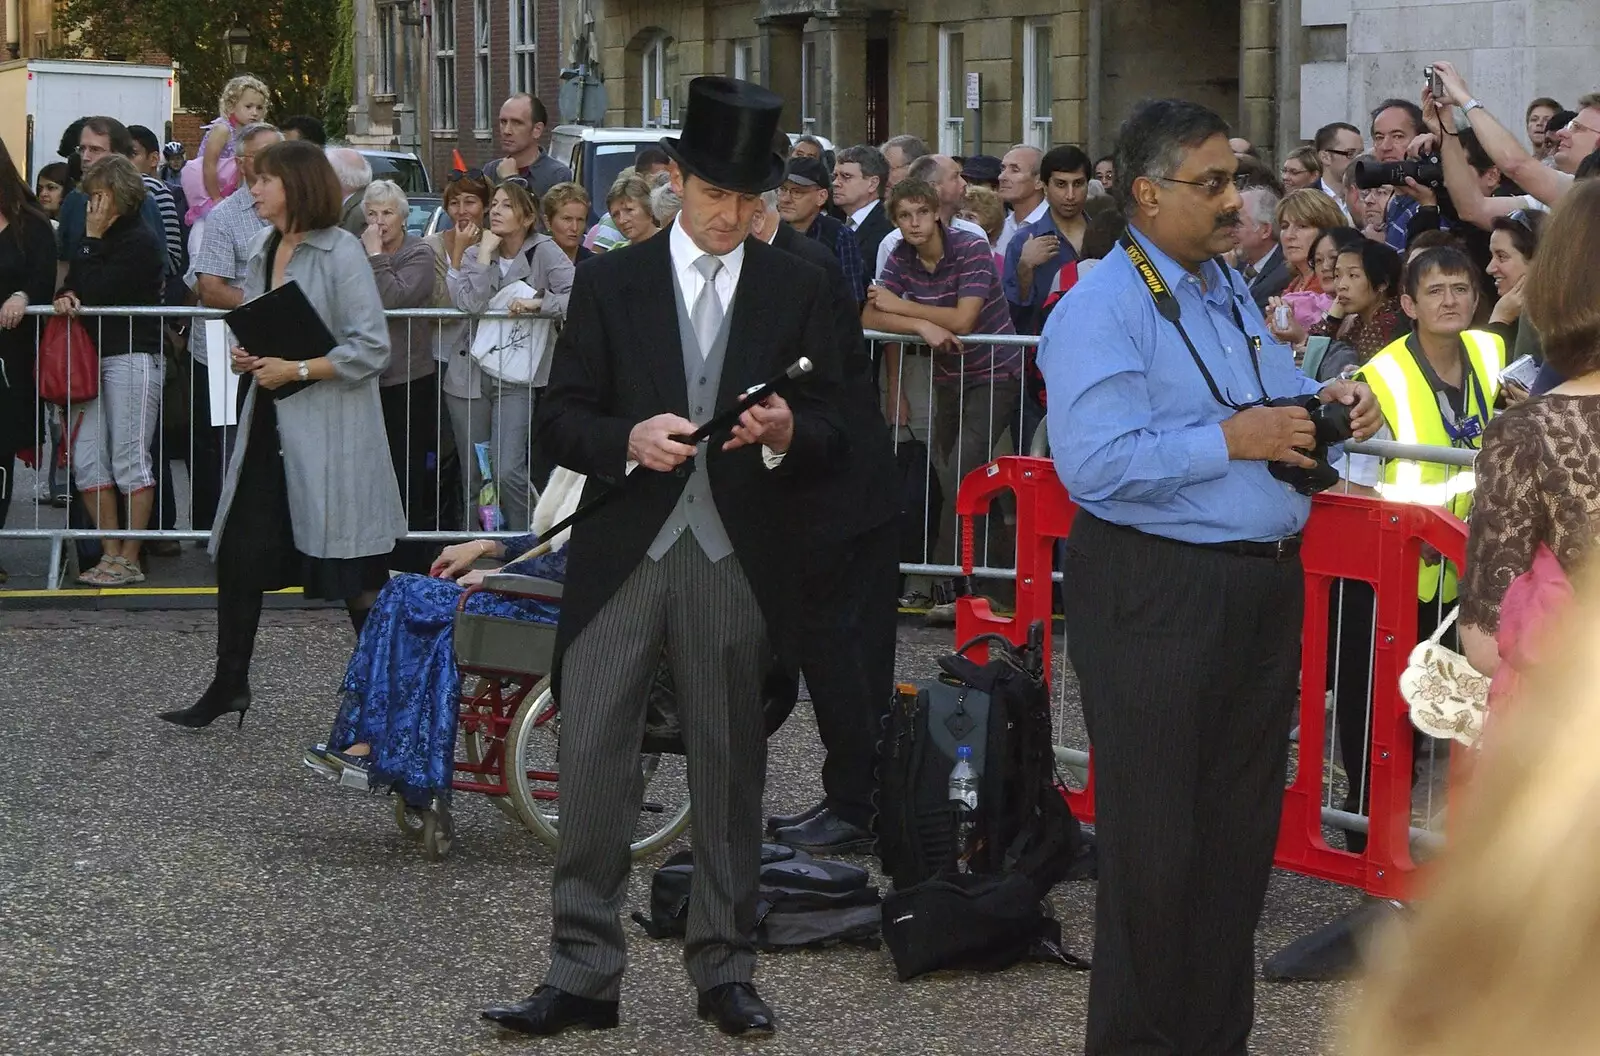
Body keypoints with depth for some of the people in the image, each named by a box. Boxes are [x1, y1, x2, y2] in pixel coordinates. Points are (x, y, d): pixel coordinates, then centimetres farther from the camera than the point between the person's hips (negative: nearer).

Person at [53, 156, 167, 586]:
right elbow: (75, 286, 16)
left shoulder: (140, 242, -9)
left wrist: (92, 239, -8)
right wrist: (66, 296, -7)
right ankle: (110, 554, 8)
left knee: (130, 460, -5)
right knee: (86, 460, 3)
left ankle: (129, 561, -1)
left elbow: (97, 292, -15)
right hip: (94, 354, 9)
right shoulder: (102, 239, 16)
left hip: (133, 356, -9)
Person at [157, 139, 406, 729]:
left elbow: (371, 349, -15)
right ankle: (229, 687, 18)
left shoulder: (340, 253, -11)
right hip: (268, 425, 8)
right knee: (237, 555, 8)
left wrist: (296, 370, -17)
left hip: (328, 432, -8)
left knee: (354, 576, -1)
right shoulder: (263, 250, 12)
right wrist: (247, 356, 3)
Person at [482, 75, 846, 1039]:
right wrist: (629, 440, -16)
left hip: (739, 561, 0)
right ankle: (584, 975, 4)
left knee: (730, 770, 7)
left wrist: (785, 433, -16)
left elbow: (832, 436, 6)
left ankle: (725, 970, 18)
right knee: (592, 762, -3)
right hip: (624, 553, 0)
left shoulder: (799, 290, 7)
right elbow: (561, 420, 4)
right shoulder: (612, 282, 6)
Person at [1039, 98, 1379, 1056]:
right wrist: (1230, 439, -22)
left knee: (1241, 832, 15)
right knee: (1155, 842, 1)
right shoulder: (1100, 311, -13)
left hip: (1263, 584, 8)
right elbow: (1095, 464, -24)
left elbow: (1277, 407, 24)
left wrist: (1327, 403, 2)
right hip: (1156, 598, -8)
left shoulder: (1233, 295, 14)